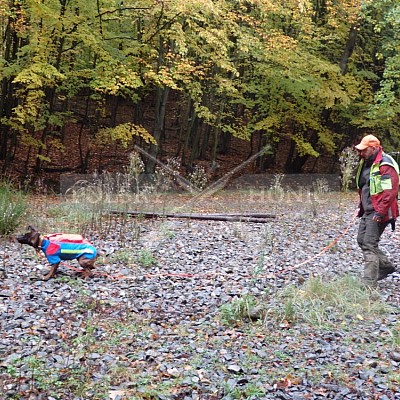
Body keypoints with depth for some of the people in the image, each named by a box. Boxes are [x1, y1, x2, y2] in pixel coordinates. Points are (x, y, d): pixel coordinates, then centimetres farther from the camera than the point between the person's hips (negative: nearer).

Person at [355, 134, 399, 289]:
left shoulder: (385, 165, -18)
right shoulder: (366, 163, 12)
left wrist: (380, 212, -26)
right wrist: (362, 207, 21)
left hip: (378, 213, -10)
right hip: (367, 211, 10)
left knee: (369, 245, -9)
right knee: (362, 240, 15)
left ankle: (369, 283, -4)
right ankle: (385, 266, 30)